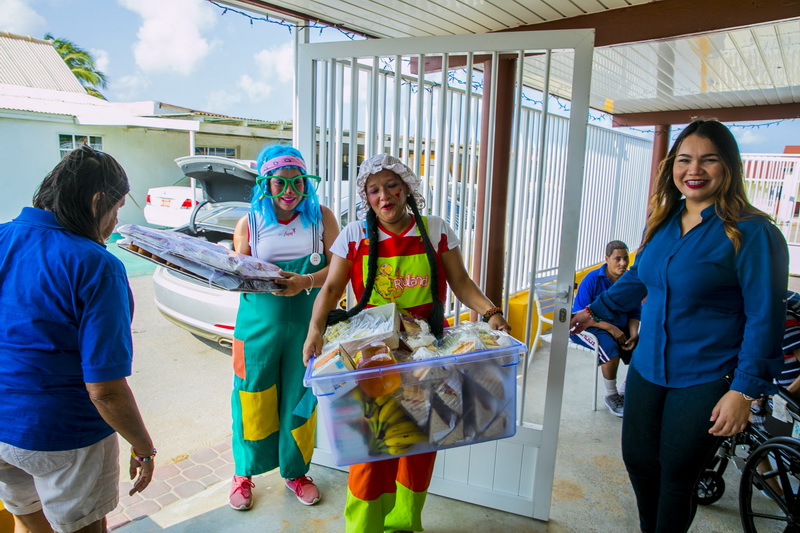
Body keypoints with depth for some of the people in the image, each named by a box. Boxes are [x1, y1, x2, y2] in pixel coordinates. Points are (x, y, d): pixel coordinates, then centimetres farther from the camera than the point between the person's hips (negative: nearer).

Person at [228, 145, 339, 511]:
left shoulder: (321, 217, 1)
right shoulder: (249, 223, 2)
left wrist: (305, 282, -23)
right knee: (254, 399, 8)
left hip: (306, 324, 0)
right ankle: (244, 473, 33)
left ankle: (295, 471, 34)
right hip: (259, 324, 0)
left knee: (299, 399, 11)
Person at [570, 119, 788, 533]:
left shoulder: (751, 233, -15)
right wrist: (595, 311, 17)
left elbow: (765, 317, -14)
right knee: (637, 459, 19)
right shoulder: (662, 222, 4)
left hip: (705, 381, -6)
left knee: (677, 475, 11)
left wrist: (744, 390, -15)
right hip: (647, 368, 6)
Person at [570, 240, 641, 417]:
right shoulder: (592, 279, -13)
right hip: (590, 327, -5)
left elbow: (634, 313, 7)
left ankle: (626, 392, 10)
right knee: (610, 348, -33)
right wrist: (610, 328, -22)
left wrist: (633, 335, -12)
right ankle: (611, 396, -7)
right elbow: (579, 314, -16)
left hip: (620, 328, 5)